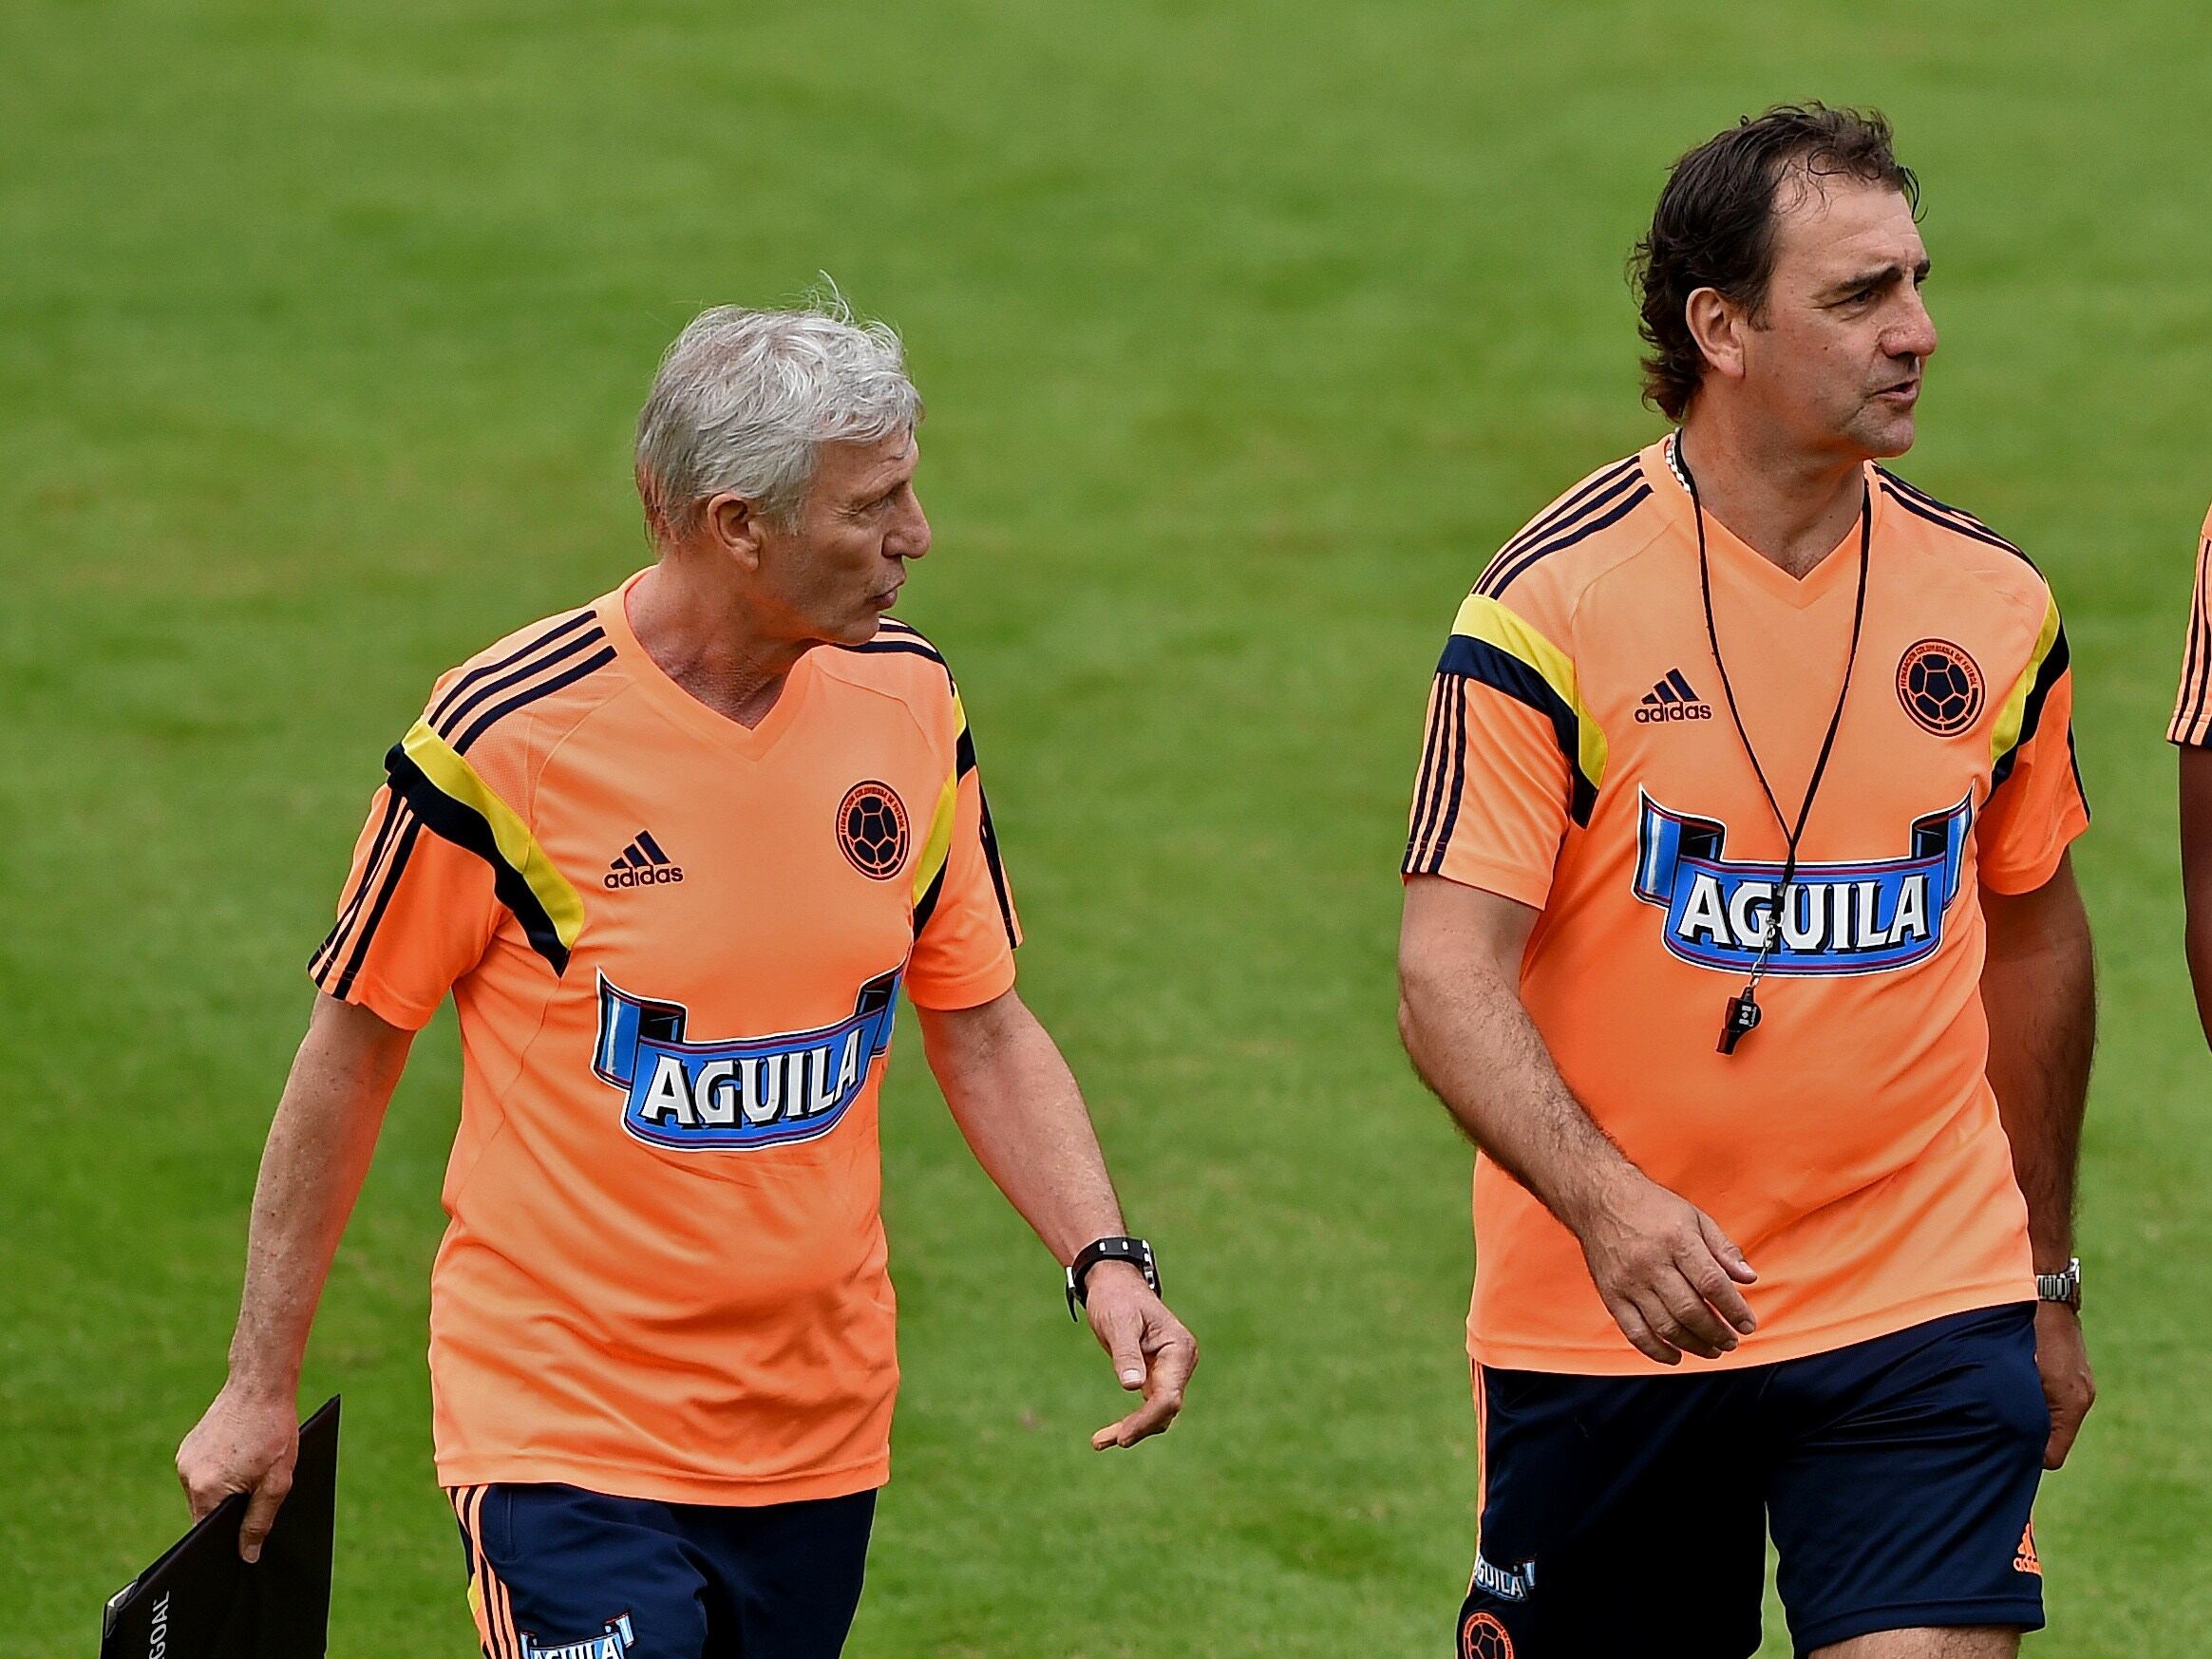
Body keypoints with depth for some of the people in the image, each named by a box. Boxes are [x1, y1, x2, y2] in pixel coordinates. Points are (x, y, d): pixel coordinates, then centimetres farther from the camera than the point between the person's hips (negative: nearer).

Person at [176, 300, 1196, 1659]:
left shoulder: (909, 704, 1)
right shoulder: (504, 741, -14)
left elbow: (985, 1032, 11)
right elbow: (351, 1058, -3)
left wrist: (1105, 1259, -5)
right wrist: (262, 1387, 1)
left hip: (821, 1434, 5)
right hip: (565, 1438, -5)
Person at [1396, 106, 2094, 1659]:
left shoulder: (1996, 607, 3)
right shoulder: (1554, 603, -10)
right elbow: (1449, 974, -14)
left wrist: (2048, 1282, 21)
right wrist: (1605, 1200, -31)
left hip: (1924, 1314, 2)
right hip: (1598, 1332, -2)